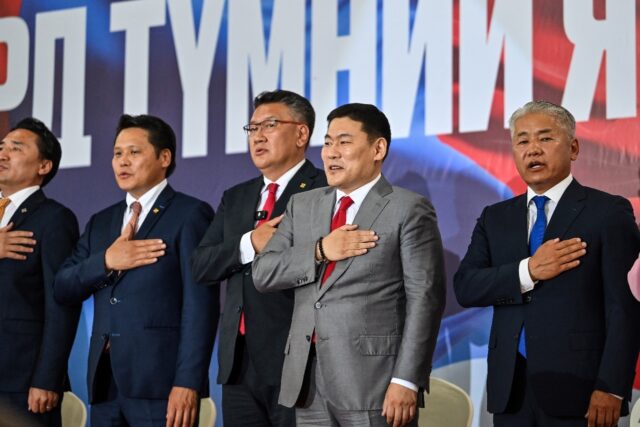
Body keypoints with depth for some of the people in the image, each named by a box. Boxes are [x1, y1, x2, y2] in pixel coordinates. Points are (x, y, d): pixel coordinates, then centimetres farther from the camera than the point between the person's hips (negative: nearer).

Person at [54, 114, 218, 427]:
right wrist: (106, 261, -6)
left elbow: (200, 304, -9)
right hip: (104, 382, 6)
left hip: (160, 382, -6)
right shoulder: (101, 222, 19)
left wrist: (188, 383, -17)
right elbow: (62, 290, 12)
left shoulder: (190, 214, -1)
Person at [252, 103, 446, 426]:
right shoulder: (302, 205, 15)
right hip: (307, 379, 5)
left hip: (373, 378, -5)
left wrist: (406, 381, -15)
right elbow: (262, 273, 8)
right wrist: (320, 251, -8)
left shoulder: (408, 209, -2)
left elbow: (424, 298, -7)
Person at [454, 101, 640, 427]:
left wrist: (612, 388, -14)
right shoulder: (495, 218, 14)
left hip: (576, 388, -4)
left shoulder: (609, 212, 0)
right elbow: (465, 287, 2)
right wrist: (527, 272, -13)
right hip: (511, 389, 4)